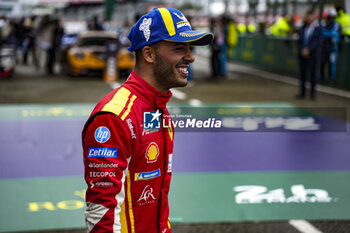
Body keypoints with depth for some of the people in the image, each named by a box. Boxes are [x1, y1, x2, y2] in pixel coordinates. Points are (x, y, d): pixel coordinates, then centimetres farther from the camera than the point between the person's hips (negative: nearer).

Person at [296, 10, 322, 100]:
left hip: (312, 55, -4)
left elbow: (317, 42, -11)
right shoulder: (302, 29, 9)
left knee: (312, 73, 0)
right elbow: (299, 41, 6)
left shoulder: (318, 29, -3)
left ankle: (312, 93, 6)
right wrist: (302, 50, -10)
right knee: (302, 73, 6)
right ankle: (302, 92, 13)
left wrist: (308, 50, -19)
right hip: (302, 55, 4)